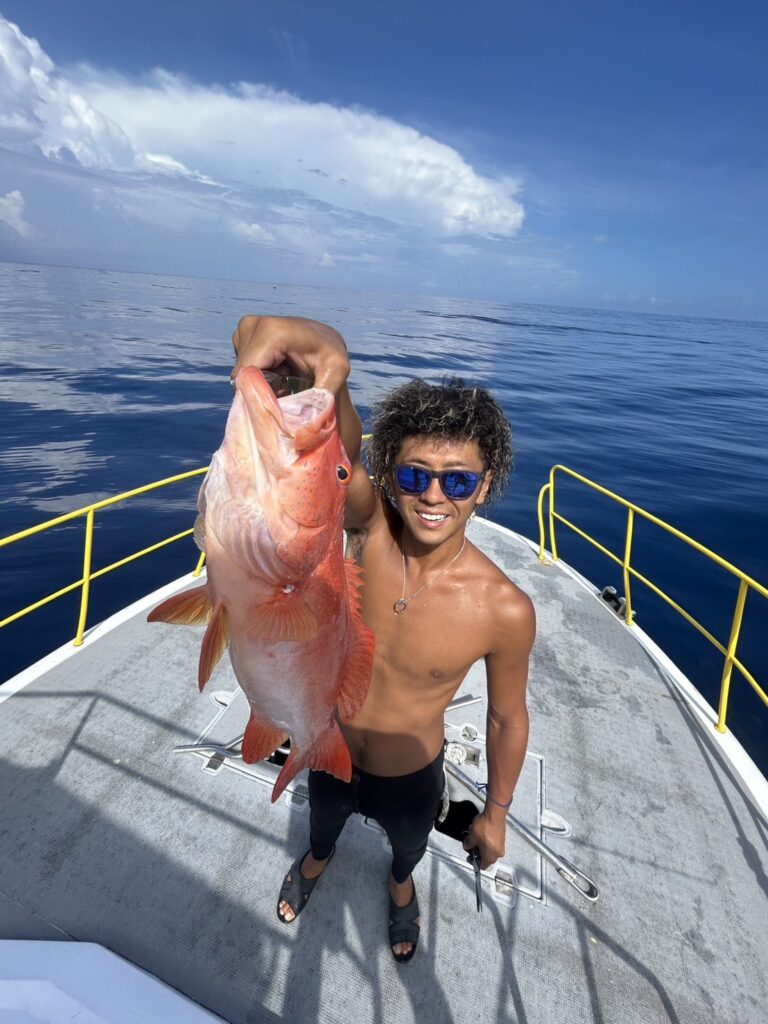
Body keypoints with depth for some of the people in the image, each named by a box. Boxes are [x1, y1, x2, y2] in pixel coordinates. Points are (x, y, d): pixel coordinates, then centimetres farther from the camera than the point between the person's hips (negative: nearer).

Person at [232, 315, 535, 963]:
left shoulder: (505, 610, -31)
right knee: (324, 822, 35)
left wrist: (496, 814, 0)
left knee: (408, 847, 34)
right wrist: (327, 359, -72)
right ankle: (317, 861, 74)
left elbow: (508, 720, -14)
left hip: (412, 779, -1)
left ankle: (401, 887, 72)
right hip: (330, 756, 1)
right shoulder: (369, 528, -30)